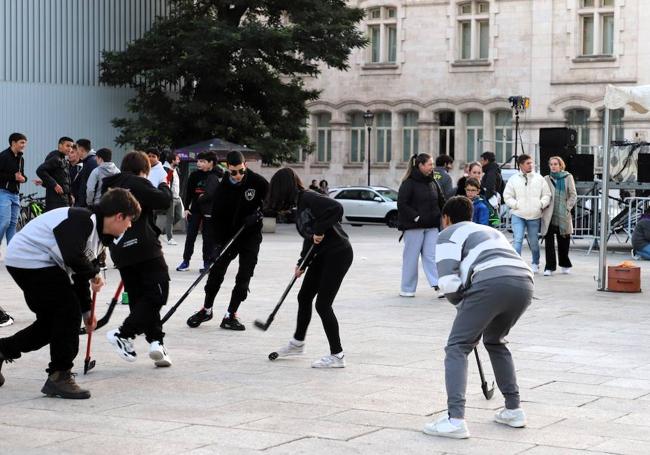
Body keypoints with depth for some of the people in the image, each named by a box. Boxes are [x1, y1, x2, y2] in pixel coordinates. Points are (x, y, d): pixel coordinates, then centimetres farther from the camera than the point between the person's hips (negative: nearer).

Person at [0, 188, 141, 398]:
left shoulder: (98, 234, 13)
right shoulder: (83, 220, -18)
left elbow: (80, 274, 22)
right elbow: (73, 257, -32)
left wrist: (86, 311, 27)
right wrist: (94, 274, -13)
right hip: (29, 260, -11)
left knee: (50, 321, 15)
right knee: (69, 313, -11)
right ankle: (59, 377, -3)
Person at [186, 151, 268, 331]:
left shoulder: (258, 182, -14)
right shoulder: (222, 188, -12)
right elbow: (217, 216, -11)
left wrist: (258, 213, -11)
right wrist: (219, 241, -19)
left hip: (251, 236, -1)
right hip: (228, 235, 1)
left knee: (244, 277, -3)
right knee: (216, 272, 2)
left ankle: (231, 315, 3)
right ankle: (206, 309, 19)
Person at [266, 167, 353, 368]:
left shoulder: (309, 198, -17)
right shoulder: (299, 205, 12)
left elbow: (337, 208, -32)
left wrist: (320, 230, -23)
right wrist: (302, 264, 10)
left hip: (338, 254, -10)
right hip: (322, 255, 10)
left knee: (323, 304, -8)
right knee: (304, 296, 19)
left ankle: (337, 355, 0)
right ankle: (298, 343, 37)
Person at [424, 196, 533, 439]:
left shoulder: (449, 235, 17)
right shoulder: (490, 231, 39)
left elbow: (448, 281, 2)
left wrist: (462, 305, 21)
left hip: (491, 284, -7)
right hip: (525, 282, 7)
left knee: (457, 347, 3)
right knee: (495, 341, 29)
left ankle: (455, 419, -10)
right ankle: (513, 410, 29)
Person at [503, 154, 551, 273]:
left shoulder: (539, 178, 5)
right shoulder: (513, 179, 1)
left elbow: (547, 195, 8)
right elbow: (507, 197, 2)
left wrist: (541, 204, -8)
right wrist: (516, 205, -11)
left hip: (534, 216, 2)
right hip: (518, 215, -2)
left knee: (534, 241, 12)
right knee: (518, 240, -13)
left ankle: (535, 264, 30)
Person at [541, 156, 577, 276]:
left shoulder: (568, 177, 7)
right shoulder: (546, 179, 9)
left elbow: (573, 195, 5)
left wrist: (568, 207, -6)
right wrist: (543, 205, -6)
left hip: (563, 216, 0)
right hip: (549, 216, 0)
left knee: (563, 241, 9)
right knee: (549, 241, -6)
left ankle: (565, 265, 27)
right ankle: (549, 267, -4)